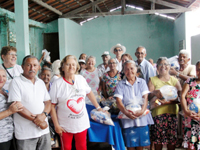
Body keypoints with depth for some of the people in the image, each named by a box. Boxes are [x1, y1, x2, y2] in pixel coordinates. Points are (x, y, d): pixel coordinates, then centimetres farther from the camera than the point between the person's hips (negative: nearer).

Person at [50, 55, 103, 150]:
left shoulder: (81, 79, -2)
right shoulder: (57, 84, -12)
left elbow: (89, 93, 13)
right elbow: (52, 106, -9)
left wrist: (98, 107, 15)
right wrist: (56, 125, -10)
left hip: (82, 123, 3)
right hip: (65, 126, -3)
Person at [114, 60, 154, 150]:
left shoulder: (142, 82, 9)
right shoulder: (121, 84, 5)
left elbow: (145, 98, -1)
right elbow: (118, 101, -5)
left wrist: (142, 110, -19)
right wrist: (126, 113, -21)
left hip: (142, 118, 1)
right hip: (128, 119, -1)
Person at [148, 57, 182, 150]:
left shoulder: (174, 80, 11)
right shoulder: (153, 80, 11)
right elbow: (148, 96, 1)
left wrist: (167, 102, -15)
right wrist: (154, 93, -21)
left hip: (172, 112, 1)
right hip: (157, 112, -1)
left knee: (172, 139, 1)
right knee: (158, 139, -1)